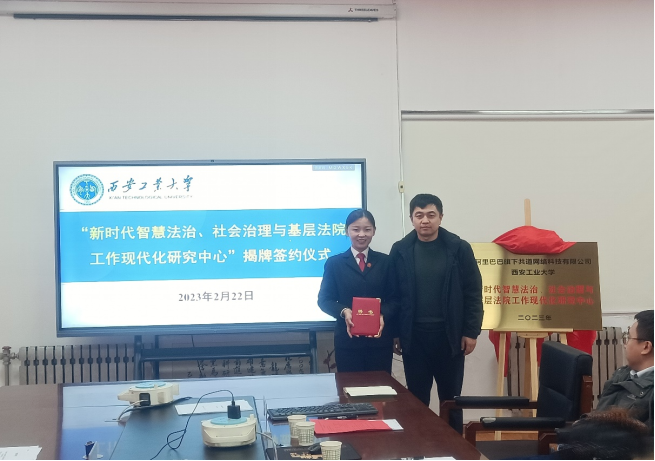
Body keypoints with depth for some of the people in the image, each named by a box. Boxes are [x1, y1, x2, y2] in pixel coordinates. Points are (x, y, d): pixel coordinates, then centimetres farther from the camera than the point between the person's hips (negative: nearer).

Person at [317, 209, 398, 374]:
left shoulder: (385, 261, 9)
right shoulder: (334, 263, 7)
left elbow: (394, 298, 5)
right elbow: (324, 300, 4)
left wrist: (383, 314, -16)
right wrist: (344, 311, -17)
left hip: (380, 338, 1)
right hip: (347, 339, -1)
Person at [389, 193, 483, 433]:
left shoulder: (459, 248, -3)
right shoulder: (400, 250, 0)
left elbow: (473, 293, -1)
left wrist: (471, 331, -5)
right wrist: (394, 333, 1)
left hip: (450, 335, -1)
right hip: (414, 335, 1)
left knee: (450, 398, 10)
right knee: (417, 398, 8)